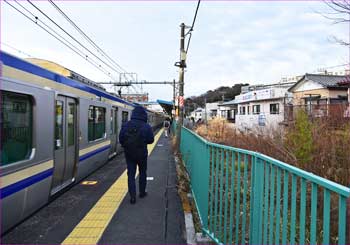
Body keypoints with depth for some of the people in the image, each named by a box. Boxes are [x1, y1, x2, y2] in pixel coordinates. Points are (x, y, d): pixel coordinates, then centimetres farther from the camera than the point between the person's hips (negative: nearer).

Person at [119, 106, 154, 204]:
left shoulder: (125, 125, -7)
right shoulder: (146, 127, -15)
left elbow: (121, 139, -4)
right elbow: (151, 140, -7)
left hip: (129, 154, 1)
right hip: (142, 154, -1)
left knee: (131, 174, 8)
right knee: (142, 172, 19)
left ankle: (132, 197, 4)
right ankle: (142, 192, 31)